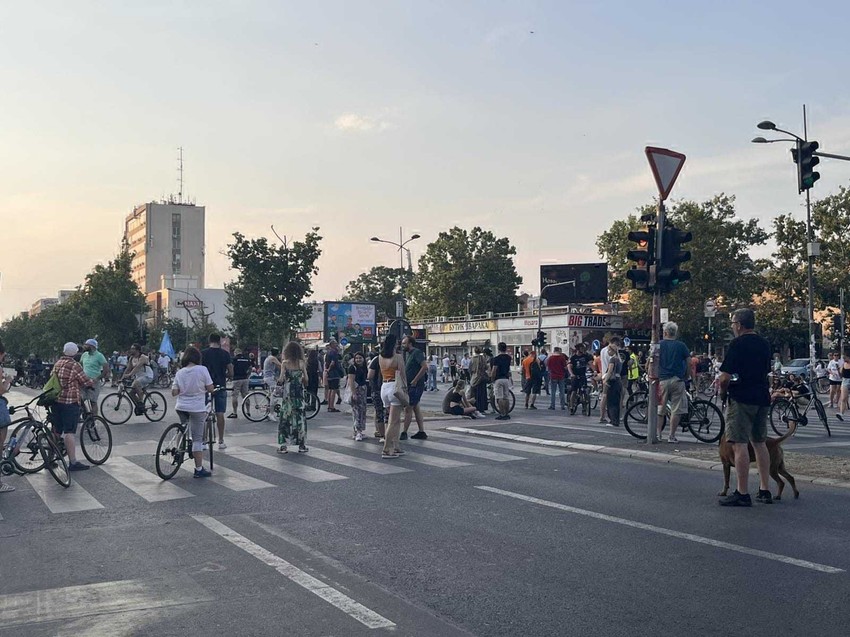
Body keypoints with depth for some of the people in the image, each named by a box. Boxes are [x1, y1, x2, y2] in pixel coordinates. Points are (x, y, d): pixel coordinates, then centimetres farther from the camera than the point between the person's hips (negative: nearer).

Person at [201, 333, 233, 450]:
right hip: (221, 387, 0)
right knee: (220, 414, 4)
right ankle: (221, 441, 7)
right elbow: (231, 373, -3)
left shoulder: (203, 353, -2)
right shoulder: (225, 354, -2)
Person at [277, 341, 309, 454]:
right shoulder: (301, 363, -1)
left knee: (285, 418, 5)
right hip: (299, 393, 1)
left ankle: (282, 445, 4)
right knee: (300, 418, 8)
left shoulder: (285, 363, -6)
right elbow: (306, 379, -3)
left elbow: (281, 379, -12)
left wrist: (281, 381, 10)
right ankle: (302, 445, 9)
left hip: (288, 394, -1)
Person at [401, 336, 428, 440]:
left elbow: (425, 367, -24)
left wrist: (415, 380, -22)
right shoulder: (407, 353, 15)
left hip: (415, 386, -10)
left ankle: (404, 433, -3)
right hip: (410, 386, 10)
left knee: (408, 409, -7)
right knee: (416, 408, 11)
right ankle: (421, 432, 15)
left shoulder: (417, 352, -13)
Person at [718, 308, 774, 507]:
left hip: (741, 399, -8)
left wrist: (723, 393, 2)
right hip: (763, 398, 8)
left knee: (740, 444, -6)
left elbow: (725, 377, -16)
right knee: (760, 443, 15)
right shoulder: (765, 344, 12)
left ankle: (742, 494, -6)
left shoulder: (737, 344, -11)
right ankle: (764, 490, 19)